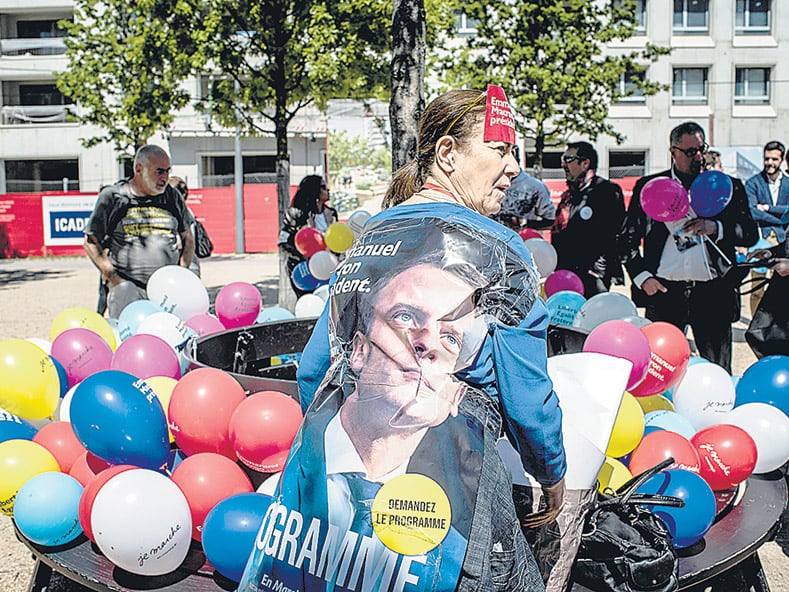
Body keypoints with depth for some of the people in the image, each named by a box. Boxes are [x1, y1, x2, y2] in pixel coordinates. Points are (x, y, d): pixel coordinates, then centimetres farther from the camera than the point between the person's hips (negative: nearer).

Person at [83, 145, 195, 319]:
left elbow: (188, 239, 20)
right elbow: (91, 242, 5)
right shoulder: (112, 196, 4)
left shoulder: (172, 196, 13)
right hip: (128, 287, -2)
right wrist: (115, 279, -5)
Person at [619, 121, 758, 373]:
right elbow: (628, 239, 8)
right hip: (664, 291, -1)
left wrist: (716, 228, -10)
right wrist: (642, 276, -5)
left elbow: (750, 234, 8)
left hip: (713, 292, 1)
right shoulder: (648, 186, 8)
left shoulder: (728, 187, 11)